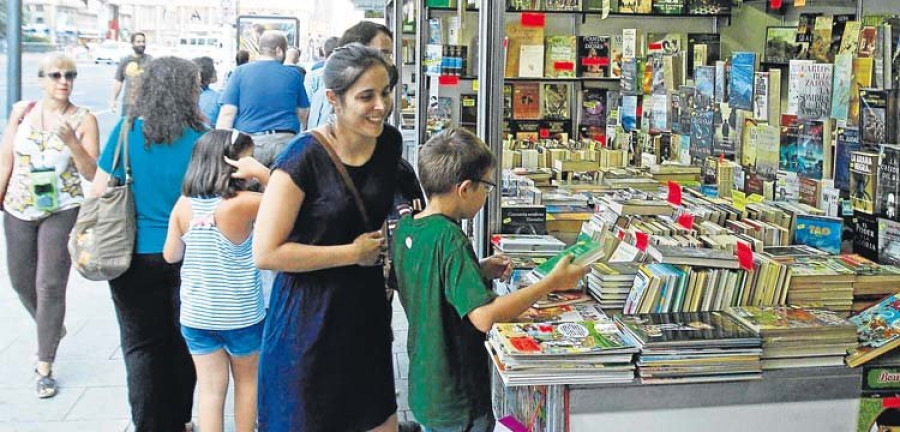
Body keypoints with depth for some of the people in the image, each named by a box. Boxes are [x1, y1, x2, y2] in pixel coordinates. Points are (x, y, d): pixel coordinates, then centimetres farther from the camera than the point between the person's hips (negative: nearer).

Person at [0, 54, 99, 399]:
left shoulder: (84, 119, -6)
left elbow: (92, 173, -10)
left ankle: (45, 368, 5)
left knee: (50, 286, -6)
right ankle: (53, 330, 44)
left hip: (62, 211, -3)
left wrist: (72, 142, -24)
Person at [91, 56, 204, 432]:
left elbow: (99, 191, -3)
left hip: (136, 257, 0)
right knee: (182, 344, 16)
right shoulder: (200, 137, -9)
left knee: (143, 346, 10)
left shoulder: (127, 130, -7)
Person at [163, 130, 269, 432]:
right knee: (247, 379, 20)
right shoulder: (243, 203, -20)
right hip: (241, 316, -3)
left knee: (211, 388, 10)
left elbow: (170, 255, 3)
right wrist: (262, 171, -20)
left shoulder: (184, 205, -6)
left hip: (196, 316, 3)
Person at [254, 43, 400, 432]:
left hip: (367, 308, 6)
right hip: (310, 316, -6)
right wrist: (354, 253, -18)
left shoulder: (390, 142, 0)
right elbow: (266, 253, -22)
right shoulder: (304, 157, -21)